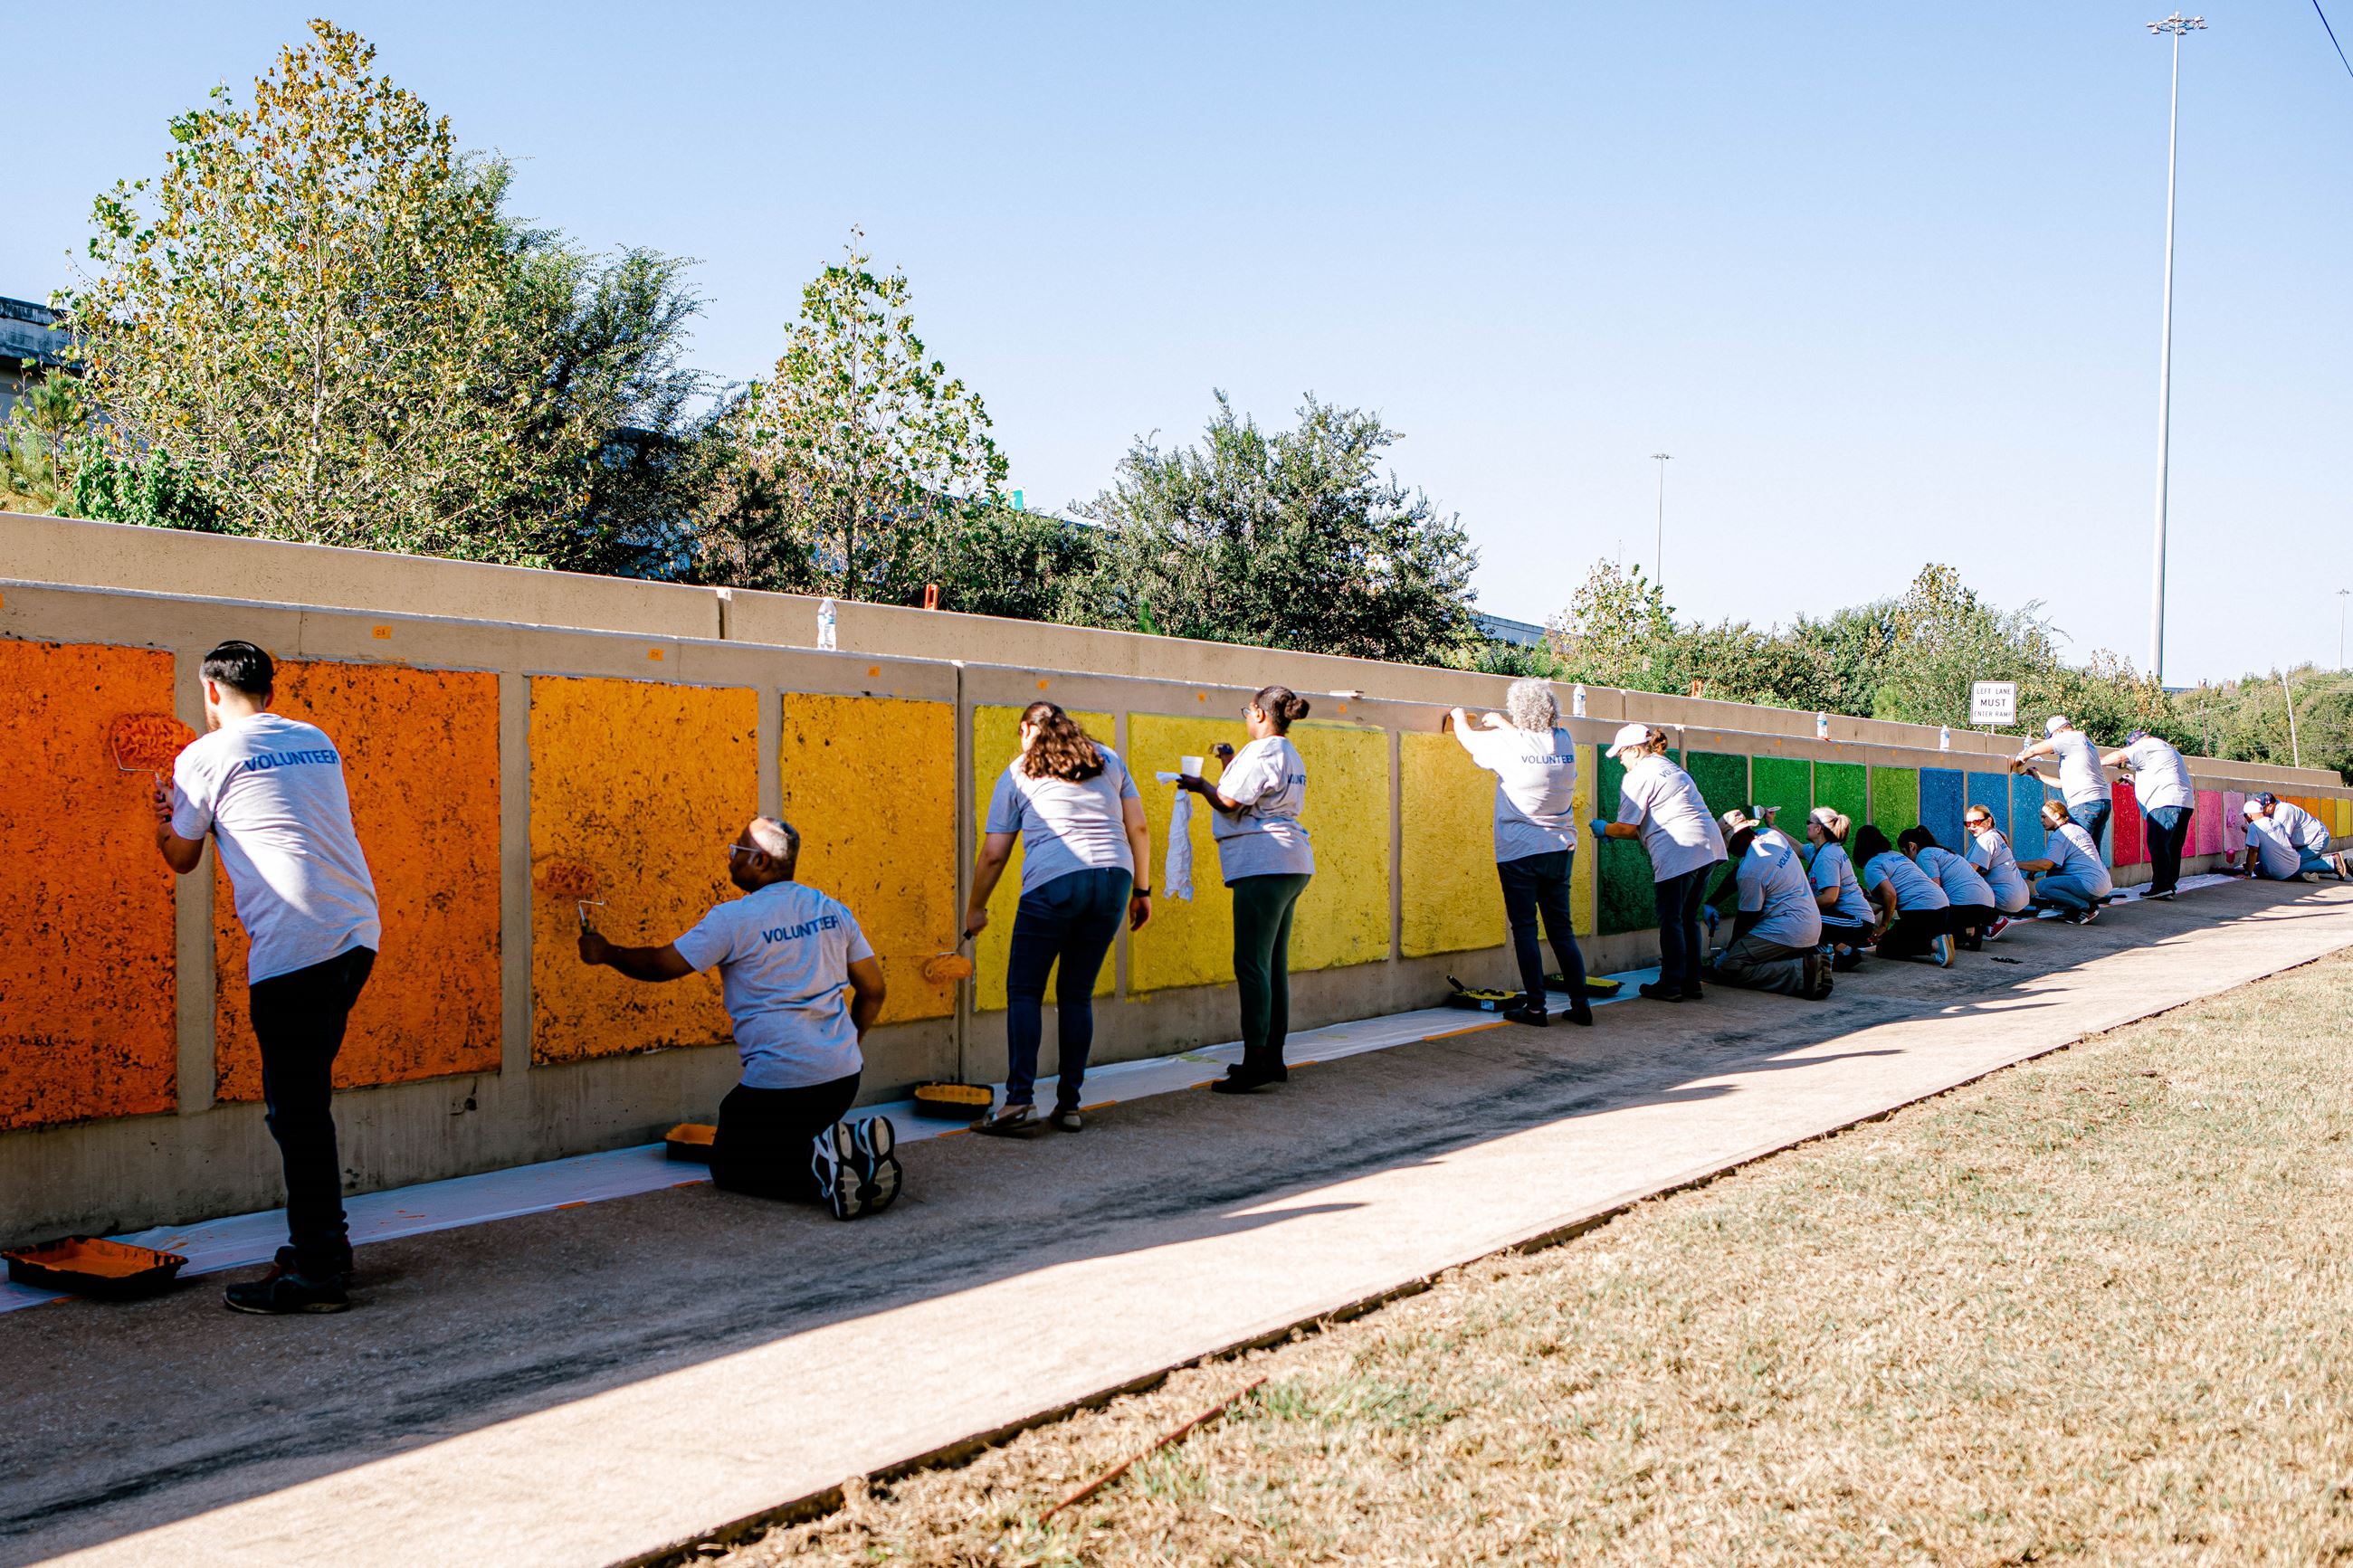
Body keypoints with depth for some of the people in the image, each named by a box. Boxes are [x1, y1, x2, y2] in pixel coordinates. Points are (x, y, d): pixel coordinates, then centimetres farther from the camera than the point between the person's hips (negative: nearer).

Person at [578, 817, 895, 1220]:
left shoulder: (733, 919, -9)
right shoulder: (833, 910, 8)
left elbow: (663, 964, -3)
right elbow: (873, 989, 11)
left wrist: (605, 953, 15)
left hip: (780, 1080, -6)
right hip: (844, 1075, 6)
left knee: (728, 1165, 12)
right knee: (783, 1140, 29)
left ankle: (818, 1165, -16)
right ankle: (858, 1145, -2)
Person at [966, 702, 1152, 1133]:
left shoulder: (1017, 773, 14)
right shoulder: (1108, 759, 21)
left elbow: (993, 854, 13)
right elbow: (1138, 828, 15)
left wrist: (975, 908, 24)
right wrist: (1141, 890, 21)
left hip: (1052, 883, -3)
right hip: (1113, 878, 4)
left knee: (1024, 991, 4)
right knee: (1077, 995, 12)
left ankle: (1020, 1099, -8)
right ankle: (1069, 1105, 10)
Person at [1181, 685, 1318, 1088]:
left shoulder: (1260, 751, -10)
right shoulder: (1290, 755, 21)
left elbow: (1230, 802, -12)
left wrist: (1202, 785, 6)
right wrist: (1233, 762, 33)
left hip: (1263, 865, -10)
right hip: (1289, 863, 10)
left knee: (1252, 963, -10)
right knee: (1274, 963, 13)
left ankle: (1255, 1062, -12)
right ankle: (1273, 1057, 17)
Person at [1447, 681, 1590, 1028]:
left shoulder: (1507, 745, -12)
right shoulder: (1565, 742, 1)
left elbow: (1467, 737, 7)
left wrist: (1459, 717, 28)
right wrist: (1503, 724, 37)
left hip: (1519, 852, -5)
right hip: (1561, 849, 5)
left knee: (1524, 928, 1)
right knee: (1561, 928, 11)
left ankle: (1535, 1007, 0)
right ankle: (1580, 1004, 11)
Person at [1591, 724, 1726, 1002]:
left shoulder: (1638, 776, -3)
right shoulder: (1673, 769, 26)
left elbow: (1628, 828, -3)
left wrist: (1604, 829, 16)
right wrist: (1615, 833, 29)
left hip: (1680, 851, -9)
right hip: (1709, 847, 9)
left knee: (1671, 919, 0)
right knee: (1688, 918, 15)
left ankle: (1671, 984, 3)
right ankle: (1691, 983, 17)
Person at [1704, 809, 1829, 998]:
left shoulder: (1749, 872, -20)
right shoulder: (1769, 834, 5)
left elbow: (1747, 917, -8)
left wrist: (1731, 947, 8)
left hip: (1787, 931, -10)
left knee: (1726, 969, -11)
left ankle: (1802, 972, -20)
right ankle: (1808, 956, 10)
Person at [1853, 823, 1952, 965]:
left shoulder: (1871, 866, -3)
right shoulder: (1896, 855, 24)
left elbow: (1890, 894, -17)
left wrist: (1884, 925, -7)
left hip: (1921, 910, -9)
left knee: (1885, 948, 1)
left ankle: (1933, 945, -18)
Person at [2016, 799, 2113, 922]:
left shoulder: (2060, 834, -10)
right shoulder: (2076, 828, 20)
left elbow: (2046, 864, -19)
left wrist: (2016, 864, -12)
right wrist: (2036, 868, 12)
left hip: (2092, 886, -10)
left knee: (2042, 886, -16)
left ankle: (2087, 907, -13)